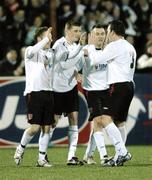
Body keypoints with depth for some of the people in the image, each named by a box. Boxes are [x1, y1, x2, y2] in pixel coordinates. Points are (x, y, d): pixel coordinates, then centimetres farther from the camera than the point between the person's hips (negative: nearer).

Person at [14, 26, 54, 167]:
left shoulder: (51, 53, 16)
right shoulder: (30, 51, -3)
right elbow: (32, 51, -27)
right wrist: (46, 39, -30)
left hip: (48, 92, 6)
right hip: (34, 92, -6)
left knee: (47, 128, 1)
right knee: (35, 127, -11)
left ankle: (41, 159, 7)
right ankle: (21, 148, 14)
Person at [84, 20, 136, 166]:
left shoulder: (115, 46, -8)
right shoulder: (130, 47, 20)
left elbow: (94, 60, -7)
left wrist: (91, 47, 12)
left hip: (119, 86, -10)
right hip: (129, 85, 10)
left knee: (106, 119, -17)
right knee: (119, 122, 12)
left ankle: (122, 152, -26)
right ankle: (120, 156, 10)